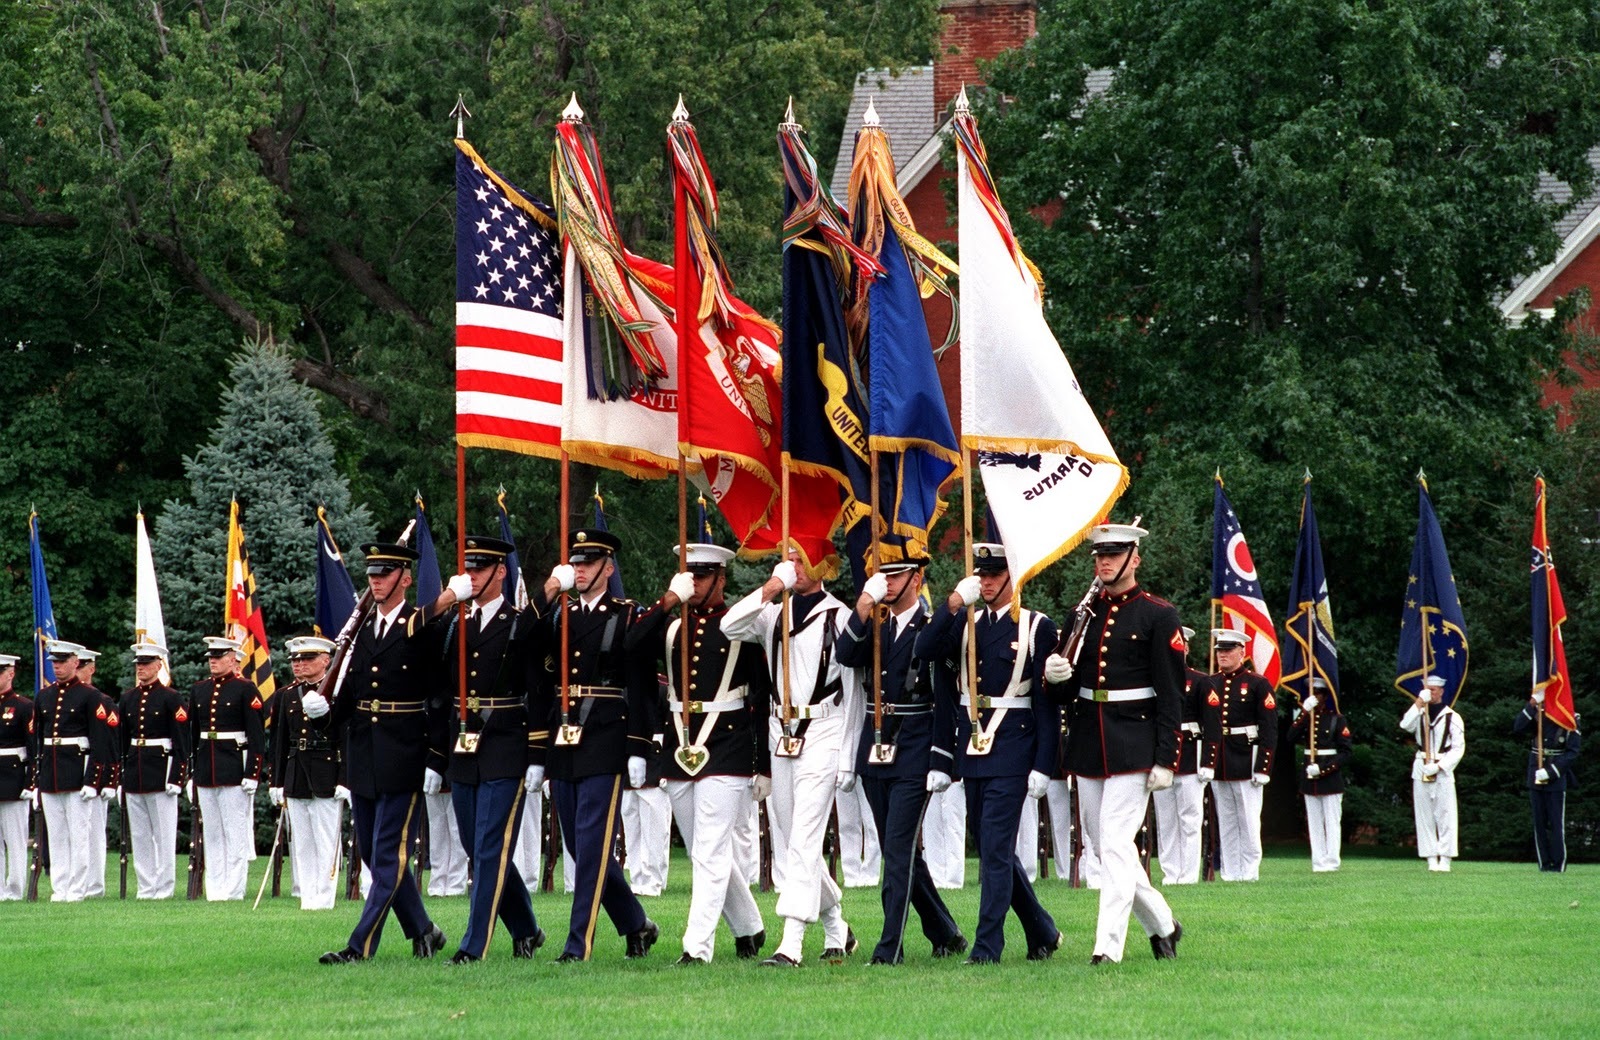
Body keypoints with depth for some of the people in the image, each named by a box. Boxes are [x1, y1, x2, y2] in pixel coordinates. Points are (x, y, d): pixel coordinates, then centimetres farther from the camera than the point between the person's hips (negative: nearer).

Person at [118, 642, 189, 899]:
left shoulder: (170, 698, -4)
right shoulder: (128, 699, 12)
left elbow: (182, 742, -7)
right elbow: (121, 740, 15)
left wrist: (176, 778, -13)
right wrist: (119, 778, 11)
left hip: (161, 770, -6)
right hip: (134, 772, 6)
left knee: (164, 834, -2)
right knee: (138, 836, 6)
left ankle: (164, 887, 1)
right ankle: (146, 887, 11)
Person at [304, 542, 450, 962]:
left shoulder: (423, 628, -6)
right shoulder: (359, 629, 12)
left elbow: (441, 699, -9)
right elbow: (348, 697, 13)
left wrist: (436, 761, -14)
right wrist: (323, 709, -9)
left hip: (403, 759, -7)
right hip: (362, 758, 7)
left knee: (389, 853, -6)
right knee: (374, 853, 12)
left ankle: (360, 946, -8)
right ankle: (422, 931, 26)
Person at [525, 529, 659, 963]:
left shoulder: (627, 617, -1)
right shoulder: (555, 616, 13)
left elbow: (640, 687, -6)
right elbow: (540, 687, 13)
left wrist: (637, 750, -13)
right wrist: (537, 755, 10)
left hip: (605, 745, -6)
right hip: (561, 745, 6)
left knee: (592, 843, -8)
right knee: (584, 846, 10)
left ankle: (579, 942, -8)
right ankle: (636, 925, 24)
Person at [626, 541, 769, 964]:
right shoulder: (671, 626, 12)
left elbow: (763, 699, 0)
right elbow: (634, 644, -9)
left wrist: (764, 767, -3)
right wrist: (669, 600, -16)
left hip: (727, 750, -5)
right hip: (679, 748, 6)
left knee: (710, 852, -12)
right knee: (709, 853, 13)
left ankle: (698, 946, -14)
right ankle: (748, 929, 30)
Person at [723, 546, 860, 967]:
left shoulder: (840, 618, -4)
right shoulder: (774, 615, 11)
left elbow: (852, 692, -3)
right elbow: (729, 626, -6)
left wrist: (849, 759, -4)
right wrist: (770, 589, -11)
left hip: (822, 737, -6)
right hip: (781, 737, 6)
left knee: (802, 840, -12)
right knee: (787, 842, 10)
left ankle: (792, 943, -15)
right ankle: (836, 928, 26)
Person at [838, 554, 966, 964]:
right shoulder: (873, 624, 12)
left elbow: (946, 700, -9)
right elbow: (846, 656, -7)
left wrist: (941, 762, -13)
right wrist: (864, 606, -16)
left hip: (914, 754, -7)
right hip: (875, 752, 7)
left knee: (899, 849, -10)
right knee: (898, 850, 12)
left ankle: (890, 946, -8)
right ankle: (945, 934, 26)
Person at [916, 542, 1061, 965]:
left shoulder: (1037, 627, -3)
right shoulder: (965, 623, 12)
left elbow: (1048, 701, -5)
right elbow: (925, 651, -6)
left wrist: (1044, 765, -11)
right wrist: (953, 603, -13)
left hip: (1012, 752, -6)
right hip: (972, 748, 6)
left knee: (995, 847, -10)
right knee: (994, 848, 12)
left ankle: (987, 945, -7)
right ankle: (1042, 933, 26)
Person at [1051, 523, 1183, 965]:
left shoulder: (1158, 616, -4)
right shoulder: (1083, 614, 11)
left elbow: (1172, 694, -7)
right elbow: (1064, 693, 13)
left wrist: (1165, 760, -13)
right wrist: (1055, 676, -11)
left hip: (1133, 745, -6)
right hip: (1088, 742, 6)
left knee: (1116, 843, -12)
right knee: (1102, 844, 9)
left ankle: (1108, 945, -11)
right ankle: (1162, 924, 26)